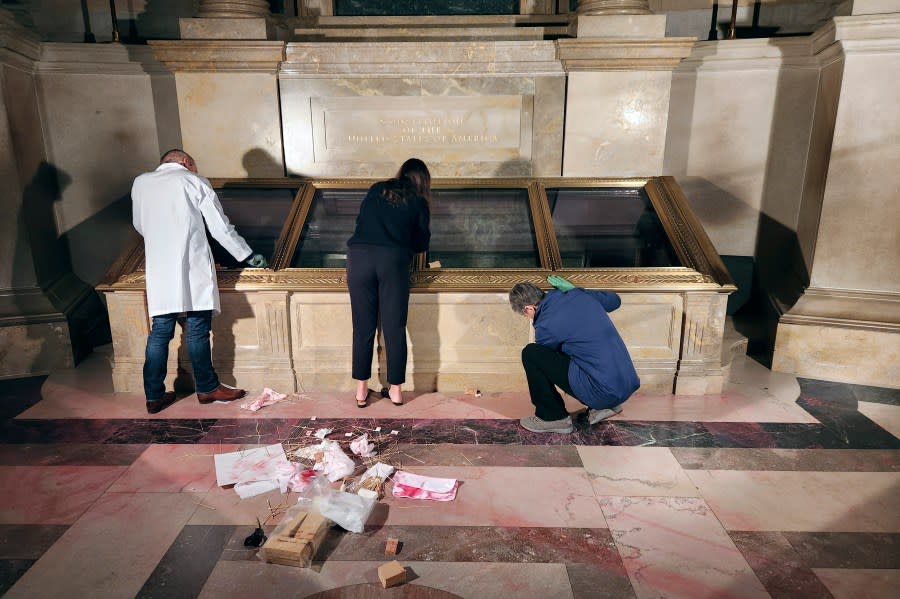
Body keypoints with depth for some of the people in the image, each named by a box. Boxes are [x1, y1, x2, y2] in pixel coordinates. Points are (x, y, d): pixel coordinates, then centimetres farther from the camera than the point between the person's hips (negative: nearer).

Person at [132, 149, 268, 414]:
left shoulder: (140, 183, 13)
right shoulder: (195, 182, 1)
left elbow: (139, 225, 24)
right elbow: (221, 228, 1)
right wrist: (248, 256, 12)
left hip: (159, 270, 4)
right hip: (192, 268, -4)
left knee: (160, 331, 10)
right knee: (197, 330, 4)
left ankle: (154, 396, 17)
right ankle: (207, 388, 18)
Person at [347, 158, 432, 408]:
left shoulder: (376, 190, 22)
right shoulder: (419, 203, 16)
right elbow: (421, 244, 21)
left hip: (359, 256, 2)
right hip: (392, 260, -2)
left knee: (362, 327, 9)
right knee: (394, 328, 7)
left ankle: (361, 390, 17)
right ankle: (395, 390, 17)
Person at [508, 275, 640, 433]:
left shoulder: (546, 326, -11)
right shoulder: (579, 295, 8)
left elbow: (546, 360, 11)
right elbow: (614, 300, 29)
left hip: (603, 392, -8)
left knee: (530, 354, -6)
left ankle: (552, 417, 8)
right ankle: (605, 405, 21)